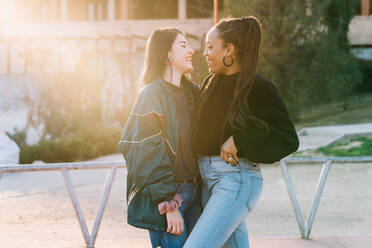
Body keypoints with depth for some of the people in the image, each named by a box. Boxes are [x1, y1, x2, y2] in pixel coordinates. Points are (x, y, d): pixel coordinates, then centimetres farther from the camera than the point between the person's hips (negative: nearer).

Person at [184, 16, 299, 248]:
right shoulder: (211, 83, 11)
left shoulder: (258, 88, -11)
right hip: (208, 177, 8)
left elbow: (288, 140, -14)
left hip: (236, 179, -8)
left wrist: (239, 141, -19)